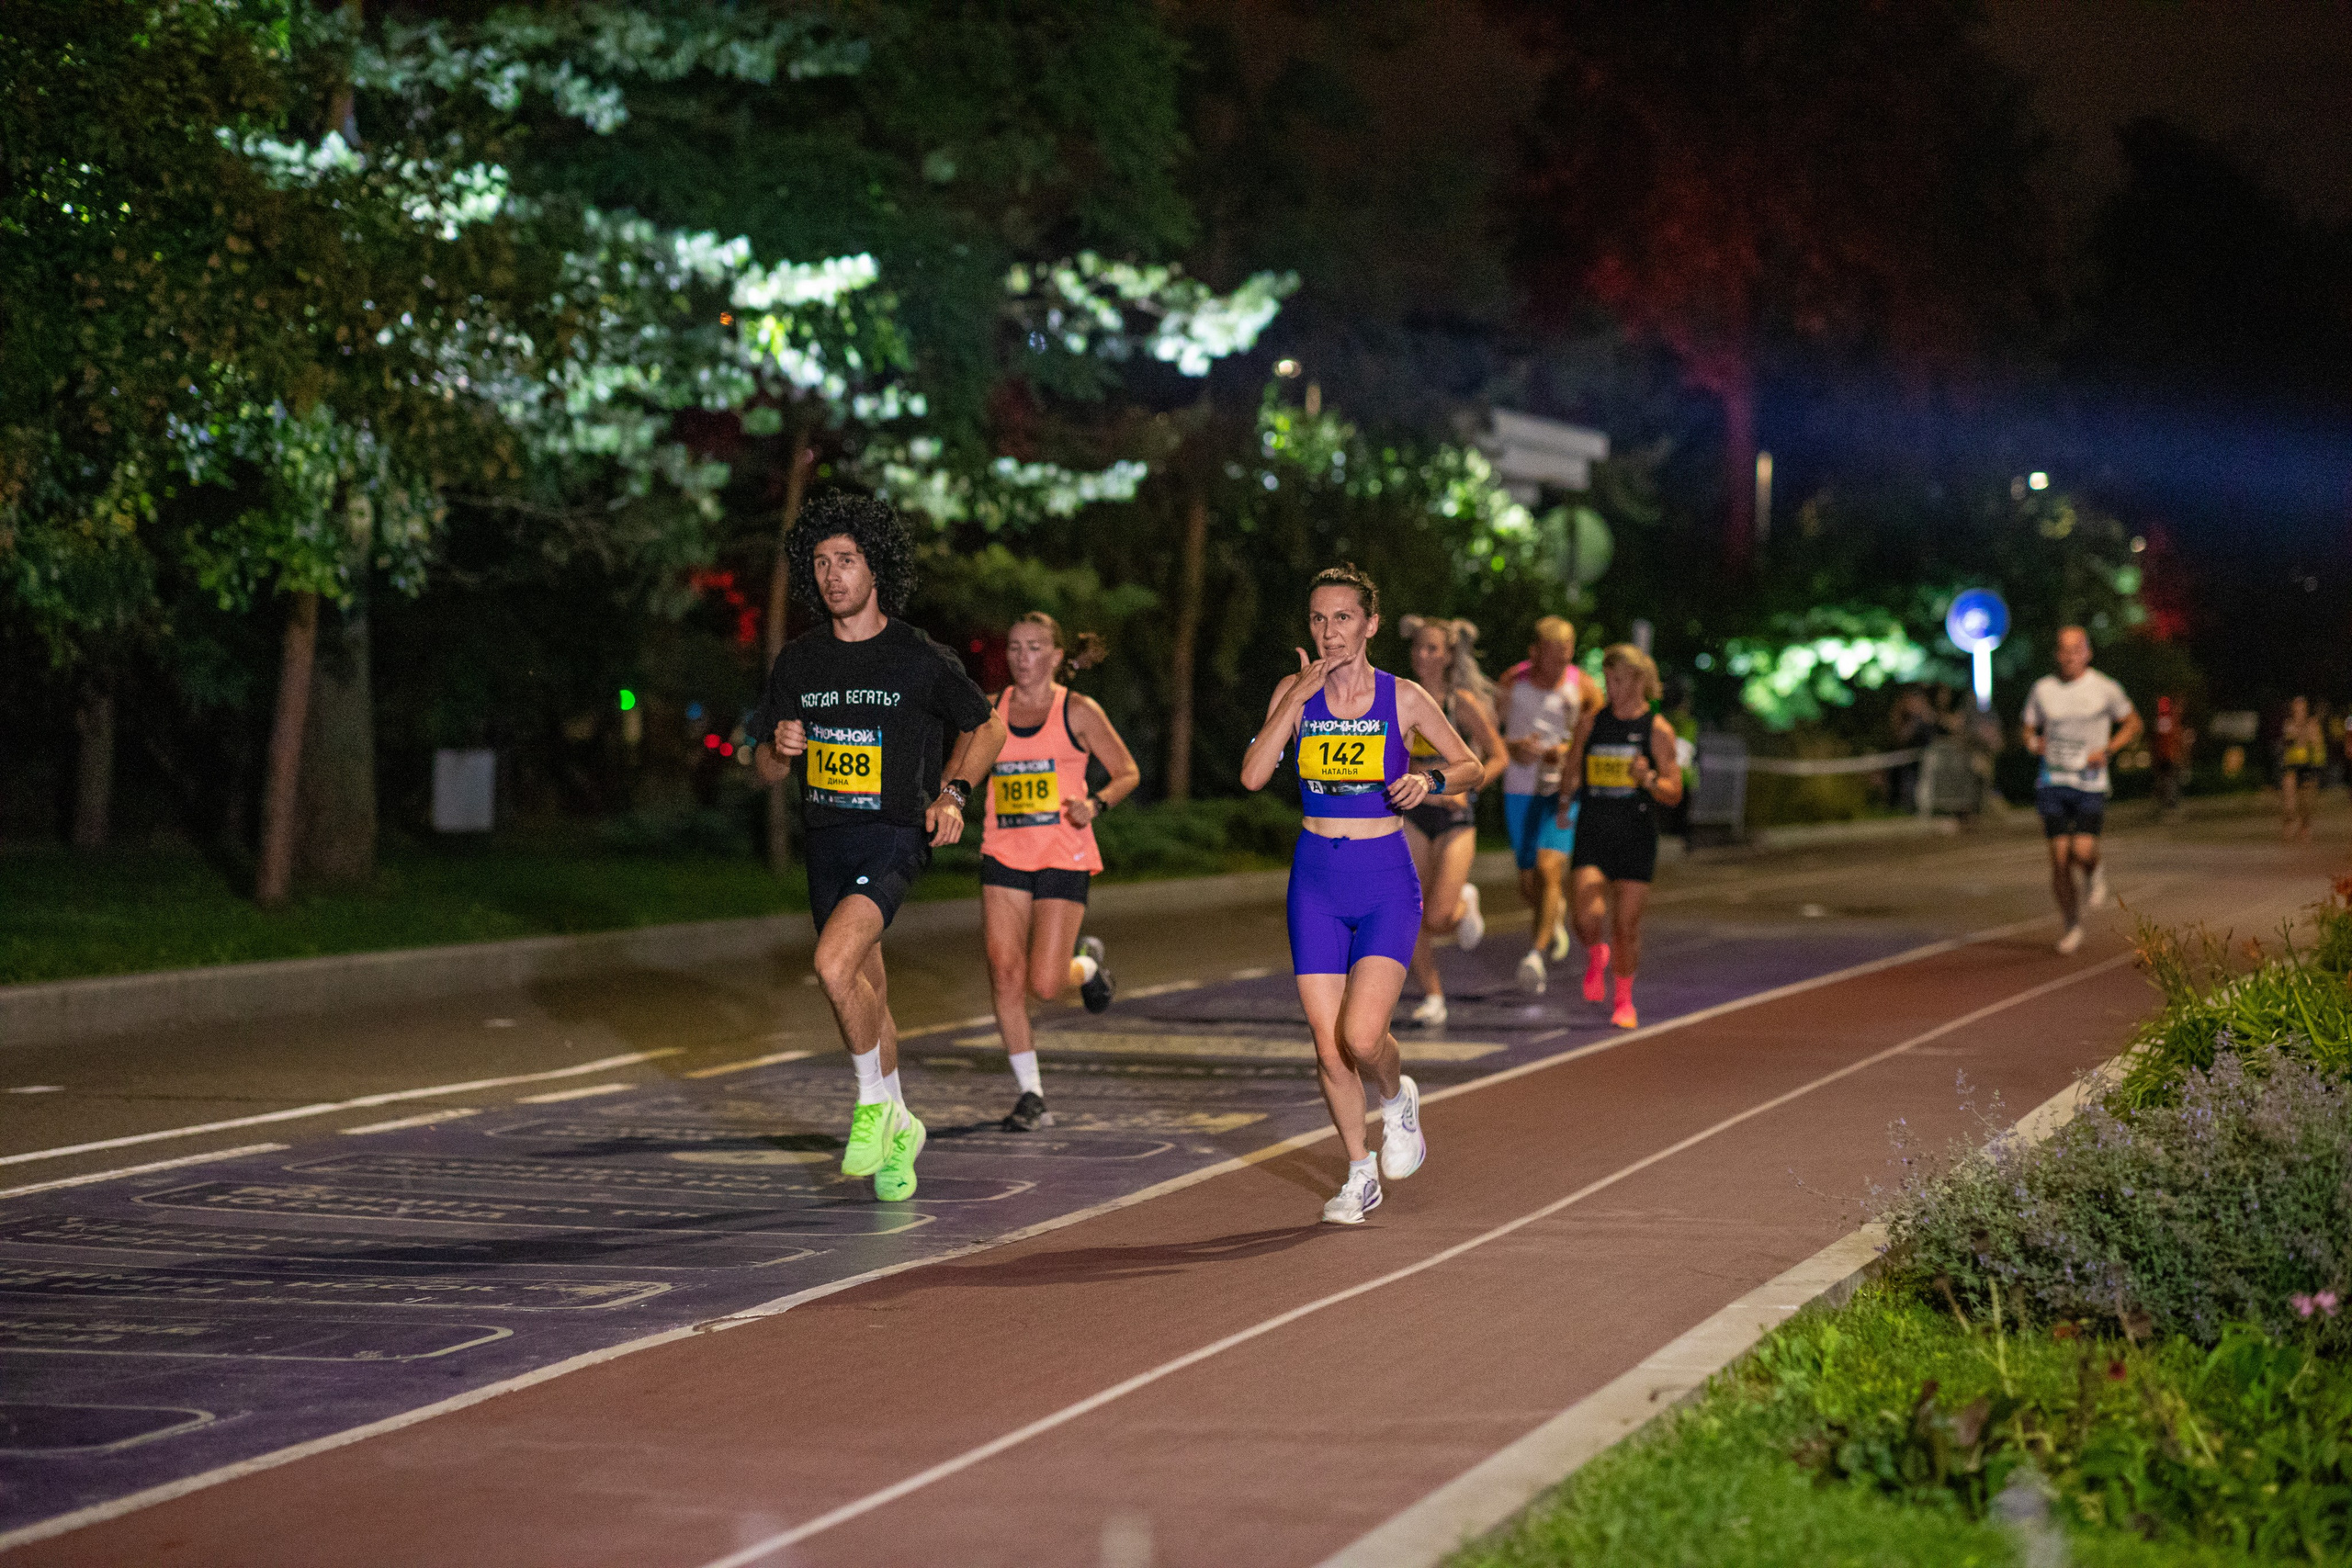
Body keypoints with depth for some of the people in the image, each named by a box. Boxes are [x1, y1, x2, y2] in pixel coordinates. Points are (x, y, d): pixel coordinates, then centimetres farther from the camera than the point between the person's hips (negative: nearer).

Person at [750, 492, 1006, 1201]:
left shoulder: (921, 659, -7)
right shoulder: (798, 662, 5)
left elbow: (987, 726, 8)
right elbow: (767, 771, 11)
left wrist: (954, 794, -6)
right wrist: (780, 748, -12)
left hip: (894, 837, -5)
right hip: (826, 840, 5)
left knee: (834, 964, -26)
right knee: (865, 994, 15)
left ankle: (875, 1102, -5)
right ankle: (898, 1128, 33)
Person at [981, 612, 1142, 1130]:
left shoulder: (1079, 712, -2)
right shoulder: (991, 713, 8)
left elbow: (1127, 773, 3)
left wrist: (1096, 804, -15)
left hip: (1063, 856, -3)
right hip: (1004, 856, 3)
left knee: (1044, 985, -8)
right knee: (1005, 975, -9)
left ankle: (1087, 965, 30)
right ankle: (1031, 1094, 1)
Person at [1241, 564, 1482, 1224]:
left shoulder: (1403, 698, -3)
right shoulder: (1295, 692, 1)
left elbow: (1470, 764, 7)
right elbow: (1253, 776, -11)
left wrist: (1429, 781, -14)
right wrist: (1299, 699, -17)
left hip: (1386, 880, -2)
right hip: (1316, 879, 2)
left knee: (1362, 1036, -18)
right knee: (1328, 1047, 2)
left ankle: (1398, 1098, 16)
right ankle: (1359, 1173, 22)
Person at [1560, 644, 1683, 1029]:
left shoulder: (1657, 729, -2)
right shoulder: (1591, 723, 6)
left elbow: (1674, 792, -3)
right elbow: (1573, 769, 21)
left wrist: (1648, 779, -21)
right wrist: (1565, 800, 5)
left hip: (1637, 836, -1)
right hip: (1593, 834, 1)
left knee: (1626, 923, 1)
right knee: (1587, 914, -18)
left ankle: (1623, 1000, 23)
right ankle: (1596, 957, 18)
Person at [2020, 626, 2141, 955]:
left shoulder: (2105, 689, -3)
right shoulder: (2042, 689, 4)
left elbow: (2133, 723, 9)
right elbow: (2029, 730, 16)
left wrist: (2107, 750, -7)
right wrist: (2034, 743, -8)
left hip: (2091, 783, -2)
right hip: (2053, 782, 2)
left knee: (2083, 851, -17)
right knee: (2060, 857, -3)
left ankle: (2094, 873, 21)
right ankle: (2072, 926, 13)